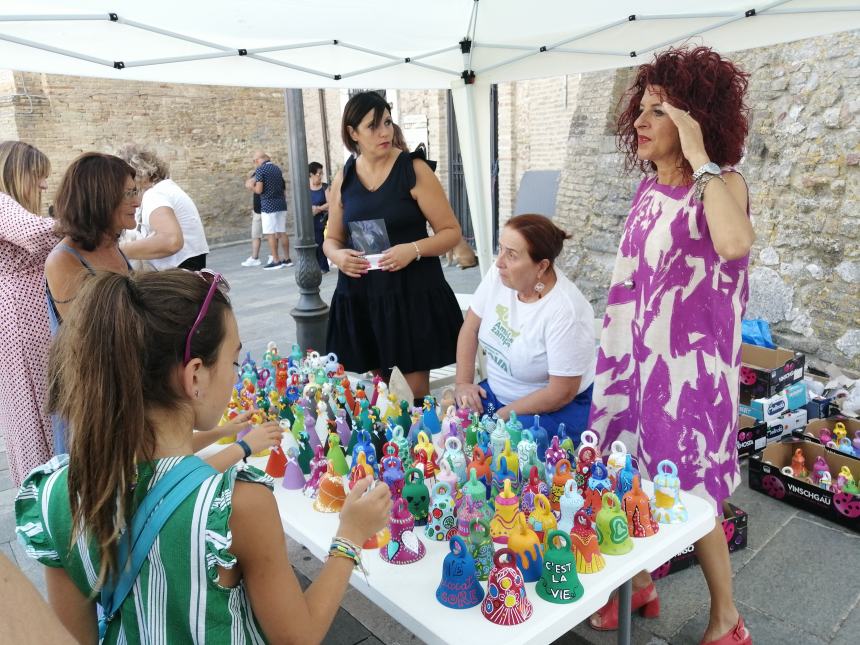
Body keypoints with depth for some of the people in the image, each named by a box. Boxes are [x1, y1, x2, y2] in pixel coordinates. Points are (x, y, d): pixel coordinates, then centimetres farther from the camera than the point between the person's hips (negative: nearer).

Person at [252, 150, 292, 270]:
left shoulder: (260, 170, -9)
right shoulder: (277, 169, 12)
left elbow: (259, 190, -14)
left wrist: (252, 187, 5)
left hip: (268, 205, -7)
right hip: (281, 204, 7)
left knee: (271, 234, -2)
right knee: (282, 232, 10)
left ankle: (276, 261, -2)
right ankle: (287, 259, 12)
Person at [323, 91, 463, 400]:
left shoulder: (414, 170, -5)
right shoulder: (343, 178, 6)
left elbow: (451, 231, -4)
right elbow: (332, 238, 16)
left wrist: (413, 249, -22)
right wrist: (338, 256, -7)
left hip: (414, 293, -3)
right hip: (359, 296, 4)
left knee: (417, 391, 2)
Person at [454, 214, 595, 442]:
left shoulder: (566, 311, -28)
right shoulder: (499, 275, -10)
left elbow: (561, 393, -21)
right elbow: (470, 329, 3)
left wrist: (503, 415, -17)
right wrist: (463, 383, -5)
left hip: (557, 409, -6)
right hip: (496, 391, 6)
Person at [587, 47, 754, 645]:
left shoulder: (722, 184, -14)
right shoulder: (649, 186, 6)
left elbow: (734, 244, -38)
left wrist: (700, 159, -27)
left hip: (688, 362, -6)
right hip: (634, 354, 7)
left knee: (687, 495, 5)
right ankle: (639, 584, 39)